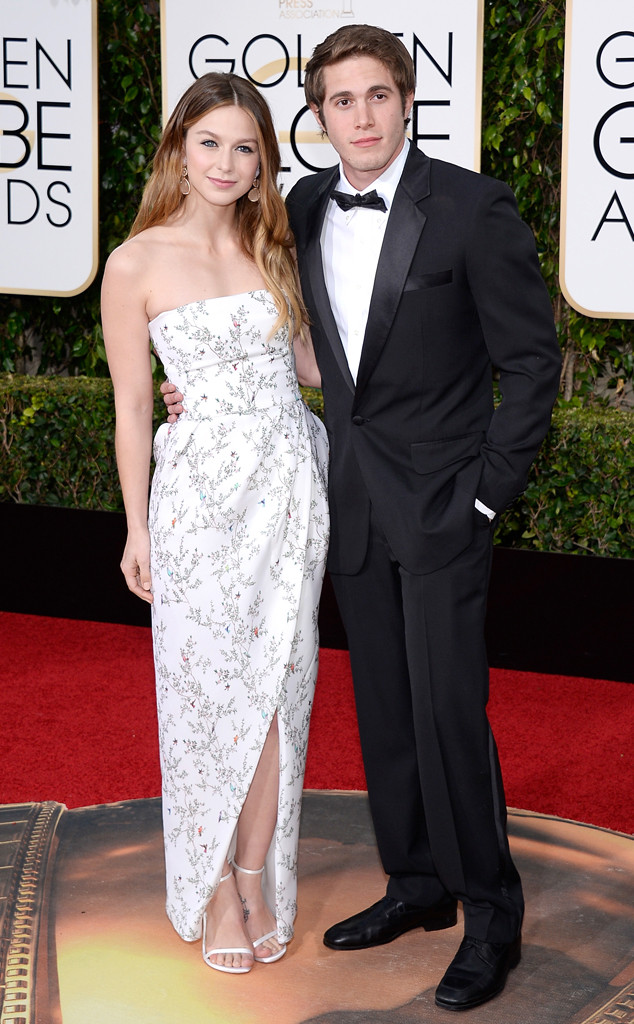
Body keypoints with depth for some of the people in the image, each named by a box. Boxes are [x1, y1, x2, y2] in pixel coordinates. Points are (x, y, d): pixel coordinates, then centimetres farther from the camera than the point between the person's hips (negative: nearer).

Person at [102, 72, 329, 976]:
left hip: (291, 485, 4)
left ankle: (259, 878, 21)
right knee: (210, 692, 4)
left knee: (276, 686, 7)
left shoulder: (271, 248, 8)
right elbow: (132, 407, -1)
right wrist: (137, 529, 0)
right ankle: (215, 890, 19)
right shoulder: (138, 263, -5)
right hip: (202, 492, -4)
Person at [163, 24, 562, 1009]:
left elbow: (532, 358, -9)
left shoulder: (473, 207, -13)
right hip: (355, 503, 6)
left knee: (448, 709, -5)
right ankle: (417, 884, 30)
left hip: (442, 505, -6)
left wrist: (488, 489, -11)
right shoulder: (305, 208, 4)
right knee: (384, 706, 14)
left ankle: (491, 917, 12)